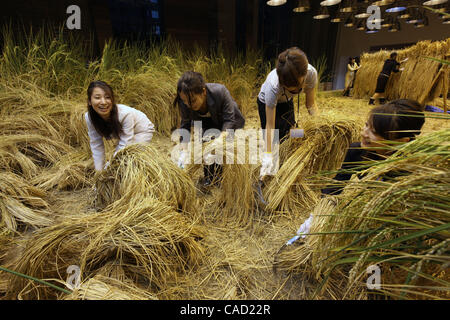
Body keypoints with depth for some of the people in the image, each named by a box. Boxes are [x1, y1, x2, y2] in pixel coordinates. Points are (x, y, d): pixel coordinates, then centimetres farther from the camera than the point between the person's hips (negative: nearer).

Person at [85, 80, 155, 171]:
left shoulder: (125, 114, -39)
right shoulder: (89, 117, -24)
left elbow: (124, 146, -32)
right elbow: (96, 146, -15)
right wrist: (99, 171, -14)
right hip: (123, 133, 5)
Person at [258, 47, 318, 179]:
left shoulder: (311, 73, -34)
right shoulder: (273, 86, -45)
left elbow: (311, 104, -17)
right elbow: (270, 125, -40)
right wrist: (268, 155, -40)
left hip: (286, 101, 4)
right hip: (267, 103, -4)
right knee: (275, 139, -5)